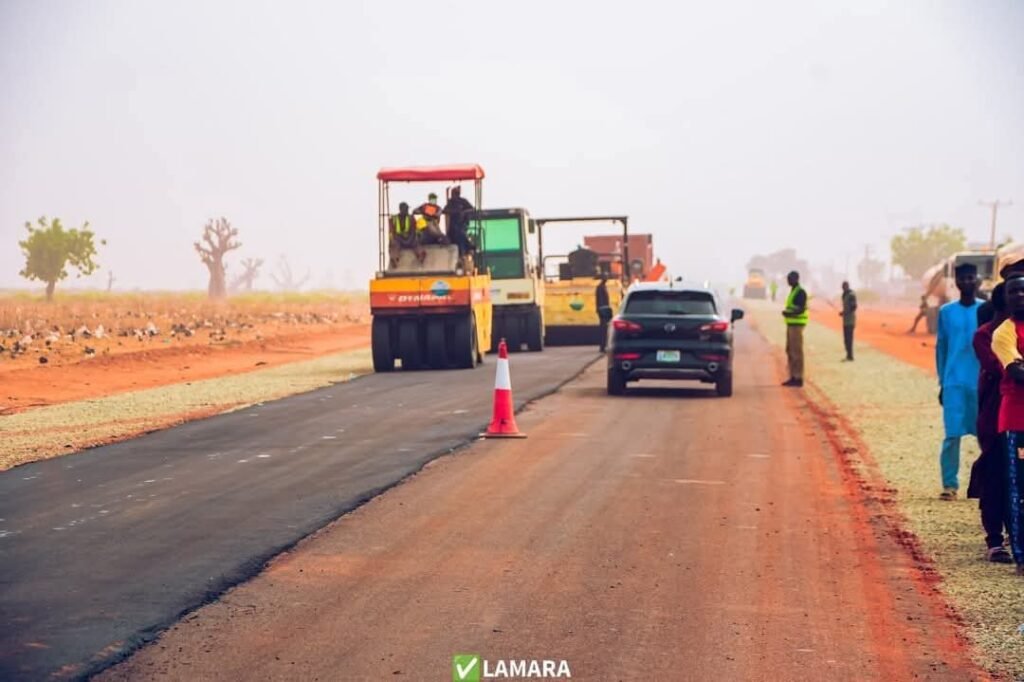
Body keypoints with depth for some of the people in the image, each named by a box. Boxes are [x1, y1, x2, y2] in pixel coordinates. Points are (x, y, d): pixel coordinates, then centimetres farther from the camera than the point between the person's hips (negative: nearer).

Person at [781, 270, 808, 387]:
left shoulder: (800, 292, -13)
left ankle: (799, 378, -6)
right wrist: (786, 312, 10)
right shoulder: (793, 291, 18)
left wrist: (788, 313, -24)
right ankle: (793, 377, 15)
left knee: (797, 351, -8)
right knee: (790, 351, 11)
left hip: (797, 325, -10)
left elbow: (801, 309, -21)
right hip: (791, 324, 10)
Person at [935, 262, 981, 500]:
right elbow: (941, 347, 10)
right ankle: (950, 484, -2)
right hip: (954, 383, 0)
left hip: (981, 382, 0)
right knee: (952, 434, -6)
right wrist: (942, 383, 8)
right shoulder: (946, 311, 6)